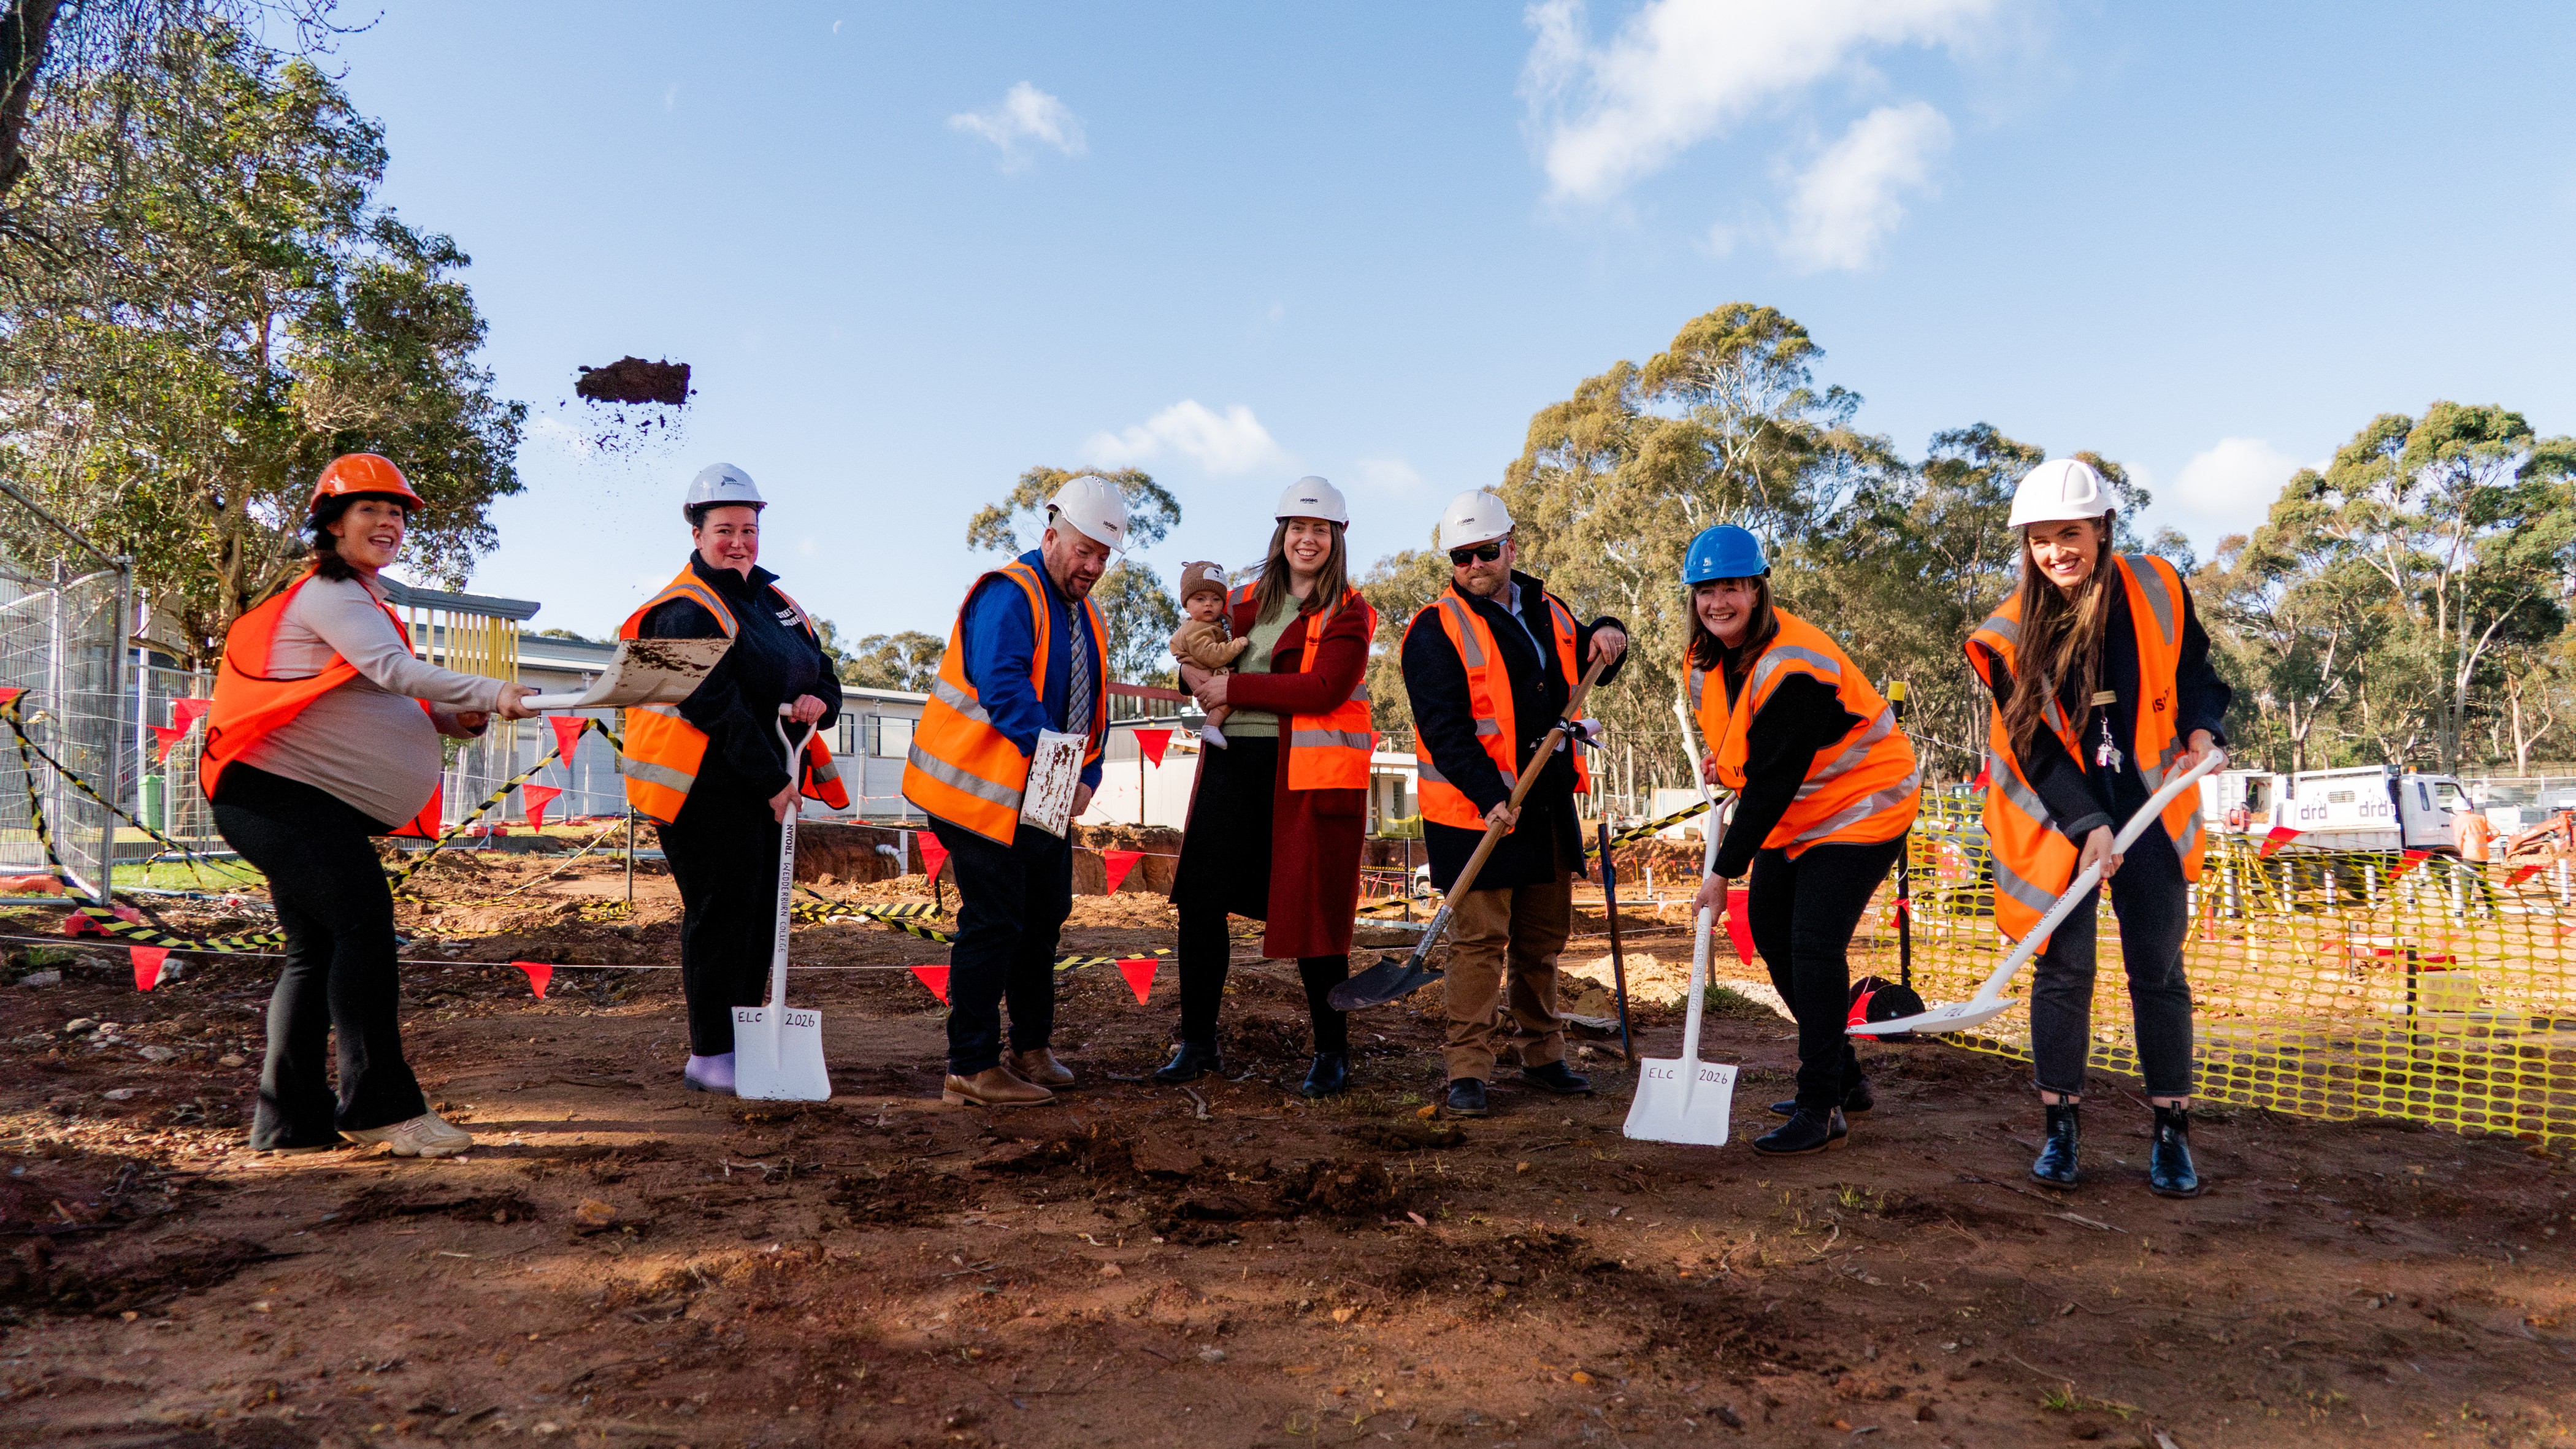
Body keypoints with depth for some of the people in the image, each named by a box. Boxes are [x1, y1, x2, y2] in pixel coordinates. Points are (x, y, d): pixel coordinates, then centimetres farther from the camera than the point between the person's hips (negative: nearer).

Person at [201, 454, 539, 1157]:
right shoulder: (330, 594, -8)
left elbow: (384, 700, 20)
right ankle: (380, 1106, -15)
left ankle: (290, 1118, 14)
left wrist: (456, 718, 1)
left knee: (318, 945, 10)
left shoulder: (358, 599, 24)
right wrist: (490, 693, -31)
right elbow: (394, 670, -24)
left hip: (318, 803, 11)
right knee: (363, 921, -16)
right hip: (282, 791, -11)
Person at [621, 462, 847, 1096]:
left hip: (767, 787, 8)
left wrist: (819, 701, -6)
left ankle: (741, 1048, 22)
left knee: (759, 915, 11)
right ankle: (709, 1056, 5)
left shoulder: (774, 602, 16)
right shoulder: (687, 611, -10)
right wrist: (771, 781, -17)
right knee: (721, 913, -5)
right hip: (707, 788, -8)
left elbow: (822, 675, 18)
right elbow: (718, 706, -17)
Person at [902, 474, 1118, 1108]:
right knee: (993, 924, -7)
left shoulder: (1086, 615, 15)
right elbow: (1002, 686, -28)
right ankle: (971, 1069, 1)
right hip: (987, 793, -10)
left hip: (1047, 796, 10)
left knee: (1044, 916, 16)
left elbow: (1092, 705, 16)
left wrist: (1085, 774, 2)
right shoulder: (1008, 595, -15)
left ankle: (1031, 1048, 30)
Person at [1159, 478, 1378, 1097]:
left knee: (1313, 916, 1)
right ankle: (1197, 1042, 18)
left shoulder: (1348, 614, -2)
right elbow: (1196, 652, 23)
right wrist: (1197, 671, -2)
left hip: (1311, 776, -5)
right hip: (1232, 768, 5)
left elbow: (1323, 689, -16)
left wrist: (1236, 687, -15)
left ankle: (1332, 1053, 17)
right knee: (1199, 901, 3)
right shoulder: (1247, 601, 14)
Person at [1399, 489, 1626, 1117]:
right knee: (1480, 939, -6)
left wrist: (1606, 635, 5)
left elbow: (1581, 673, 27)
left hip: (1550, 806, 7)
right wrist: (1489, 796, -27)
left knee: (1544, 936, 15)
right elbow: (1443, 727, -18)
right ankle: (1468, 1071, 1)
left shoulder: (1547, 611, 11)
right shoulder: (1436, 629, -10)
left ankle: (1542, 1055, 28)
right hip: (1475, 809, -6)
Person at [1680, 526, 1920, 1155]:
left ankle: (1821, 1108, -7)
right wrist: (1720, 761, -1)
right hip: (1791, 816, 10)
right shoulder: (1707, 660, 1)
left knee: (1814, 944, -17)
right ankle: (1843, 1078, 27)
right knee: (1770, 933, 12)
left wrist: (1725, 870, -24)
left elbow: (1771, 781, -28)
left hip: (1860, 807, -10)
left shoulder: (1792, 665, -28)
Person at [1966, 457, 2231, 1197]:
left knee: (2158, 970, 4)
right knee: (2064, 968, -1)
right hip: (2056, 816, -1)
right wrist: (2088, 828, -21)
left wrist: (2202, 731, -13)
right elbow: (2035, 748, -12)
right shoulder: (2010, 633, -12)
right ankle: (2060, 1128, 12)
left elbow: (2195, 672, 8)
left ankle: (2172, 1134, 15)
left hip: (2147, 806, 1)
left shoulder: (2156, 589, -7)